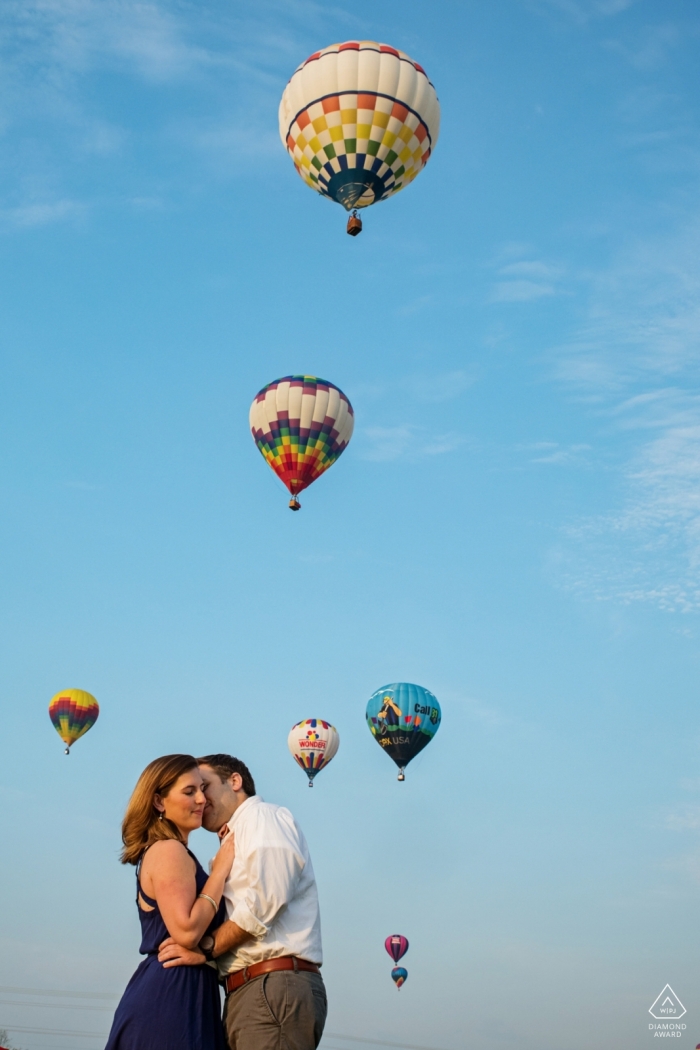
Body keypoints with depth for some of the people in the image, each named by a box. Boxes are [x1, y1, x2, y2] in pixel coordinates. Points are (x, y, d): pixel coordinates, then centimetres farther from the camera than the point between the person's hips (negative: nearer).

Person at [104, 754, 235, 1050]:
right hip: (170, 997, -10)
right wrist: (220, 869, -13)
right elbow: (187, 932, -22)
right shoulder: (169, 850, -12)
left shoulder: (164, 851, 19)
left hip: (168, 993, 10)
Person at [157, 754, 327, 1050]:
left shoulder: (262, 816, 0)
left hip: (275, 986, -9)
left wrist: (206, 947, -9)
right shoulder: (237, 841, 28)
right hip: (250, 993, 9)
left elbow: (265, 899, -16)